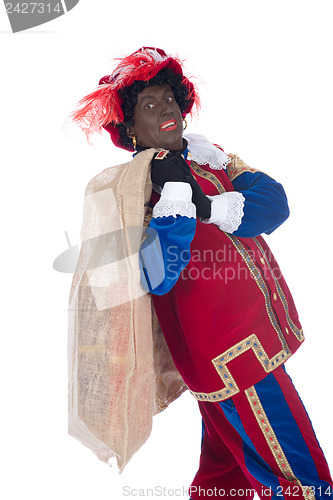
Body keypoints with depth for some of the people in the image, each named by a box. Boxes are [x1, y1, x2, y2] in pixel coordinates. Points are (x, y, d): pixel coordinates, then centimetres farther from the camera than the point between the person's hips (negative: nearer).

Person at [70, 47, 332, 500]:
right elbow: (159, 279, -25)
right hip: (233, 354, -7)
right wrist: (175, 192, -26)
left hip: (257, 336, 7)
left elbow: (274, 200, -6)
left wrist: (205, 208, -18)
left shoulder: (206, 156, 9)